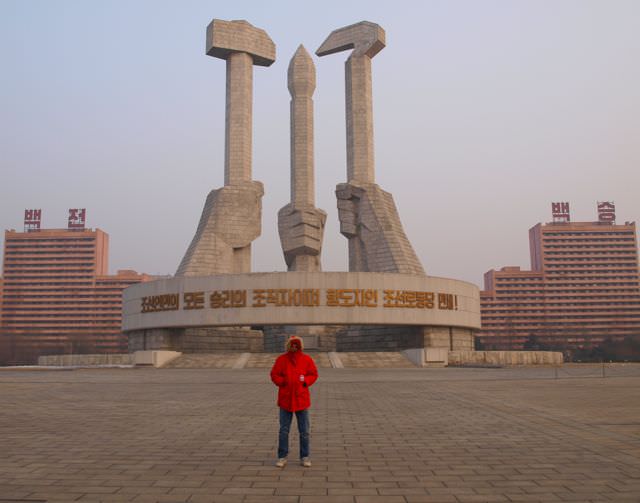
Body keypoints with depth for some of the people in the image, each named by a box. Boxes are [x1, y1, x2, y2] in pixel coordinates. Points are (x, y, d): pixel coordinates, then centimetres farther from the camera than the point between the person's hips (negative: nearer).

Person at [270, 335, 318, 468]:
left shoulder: (307, 359, 0)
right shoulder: (281, 359, -1)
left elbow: (314, 374, 4)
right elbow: (274, 375, 2)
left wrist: (305, 380, -13)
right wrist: (283, 381, -14)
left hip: (301, 399, 0)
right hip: (285, 399, 0)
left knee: (304, 431, 6)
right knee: (283, 430, 6)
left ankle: (304, 457, 17)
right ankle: (282, 457, 16)